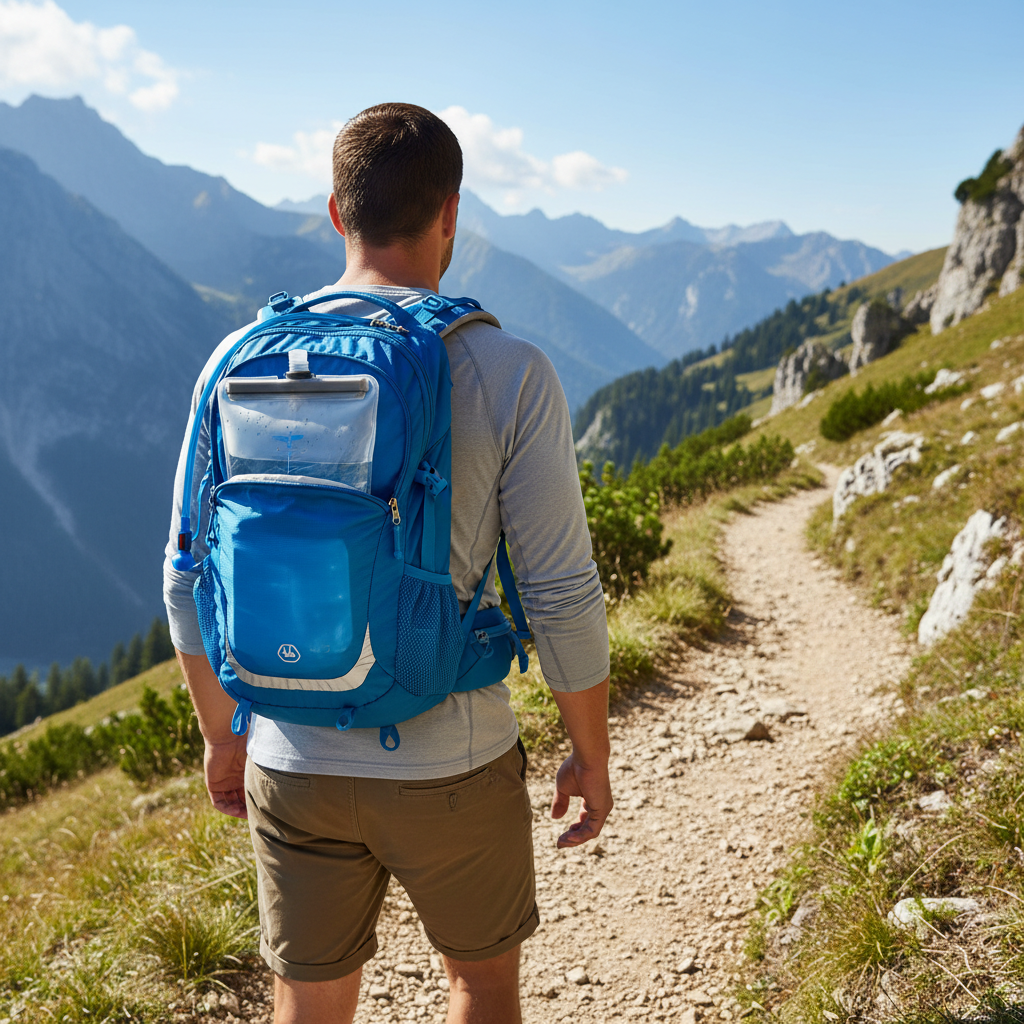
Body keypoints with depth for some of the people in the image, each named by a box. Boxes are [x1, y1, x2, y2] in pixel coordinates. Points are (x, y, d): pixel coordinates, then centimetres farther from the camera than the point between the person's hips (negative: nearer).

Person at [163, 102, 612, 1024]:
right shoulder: (510, 374, -14)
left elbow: (190, 581, 1)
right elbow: (563, 596, -12)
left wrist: (221, 733, 16)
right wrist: (592, 756, 3)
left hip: (293, 763, 3)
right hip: (450, 767, -2)